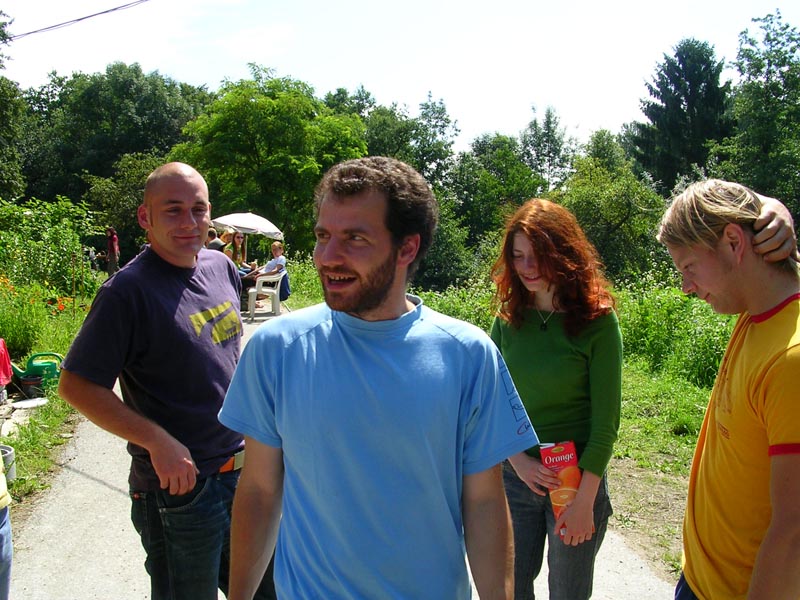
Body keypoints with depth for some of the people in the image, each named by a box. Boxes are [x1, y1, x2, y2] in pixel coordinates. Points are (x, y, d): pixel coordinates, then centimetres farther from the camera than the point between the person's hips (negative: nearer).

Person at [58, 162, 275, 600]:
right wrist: (158, 442, -23)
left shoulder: (221, 267, 4)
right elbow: (76, 385, -18)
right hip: (180, 484, -7)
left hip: (242, 470, 7)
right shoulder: (128, 291, -18)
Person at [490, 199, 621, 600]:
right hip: (516, 475, 3)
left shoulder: (598, 321, -11)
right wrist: (517, 460, -12)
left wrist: (584, 500, -13)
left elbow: (606, 421, -11)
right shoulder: (508, 318, -1)